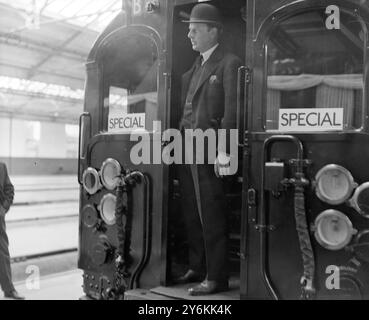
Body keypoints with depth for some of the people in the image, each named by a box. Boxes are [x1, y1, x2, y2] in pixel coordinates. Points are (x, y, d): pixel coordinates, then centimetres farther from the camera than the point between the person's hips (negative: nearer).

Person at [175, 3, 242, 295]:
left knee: (211, 216, -3)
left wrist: (223, 151, -19)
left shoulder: (229, 64, -4)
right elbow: (187, 108, 16)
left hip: (208, 150, -8)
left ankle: (216, 277, 6)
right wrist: (181, 143, 8)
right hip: (187, 150, 8)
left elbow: (232, 111, -12)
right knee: (192, 215, 13)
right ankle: (197, 268, 25)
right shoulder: (194, 68, 20)